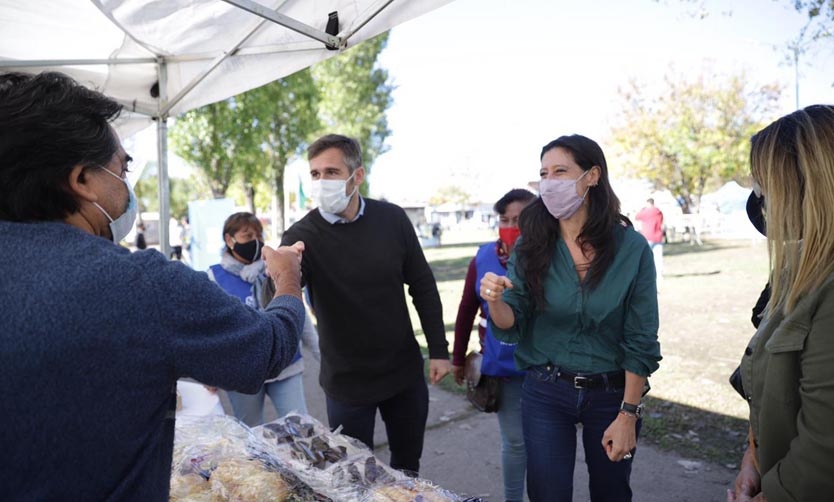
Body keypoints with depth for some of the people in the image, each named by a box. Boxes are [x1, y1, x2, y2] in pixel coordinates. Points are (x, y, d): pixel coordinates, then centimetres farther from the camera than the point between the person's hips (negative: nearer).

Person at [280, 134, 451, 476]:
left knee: (408, 466, 19)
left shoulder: (393, 219, -6)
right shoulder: (302, 235, -14)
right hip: (347, 380, -2)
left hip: (405, 371, 3)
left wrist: (439, 350, 1)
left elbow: (423, 287, 2)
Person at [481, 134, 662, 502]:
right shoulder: (532, 245, -8)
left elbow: (640, 341, -8)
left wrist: (628, 414, -8)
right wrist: (495, 301, -29)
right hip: (545, 393, 0)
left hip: (611, 394, 0)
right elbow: (512, 327, -7)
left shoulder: (631, 247, -11)